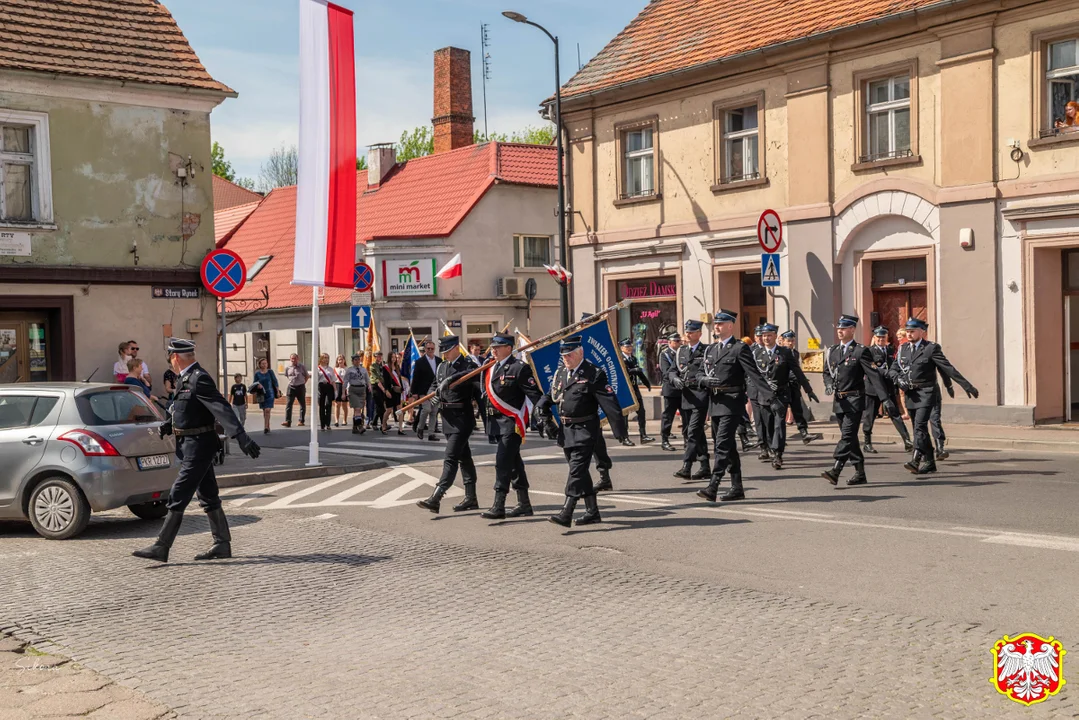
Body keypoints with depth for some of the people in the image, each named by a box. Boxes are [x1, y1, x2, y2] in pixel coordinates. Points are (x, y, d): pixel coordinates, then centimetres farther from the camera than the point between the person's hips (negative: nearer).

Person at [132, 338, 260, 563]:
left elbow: (222, 408, -28)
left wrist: (241, 438, -36)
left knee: (178, 497, -7)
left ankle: (161, 547, -2)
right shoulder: (186, 379, 12)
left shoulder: (199, 379, -19)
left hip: (198, 446, -10)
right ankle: (222, 544, 21)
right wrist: (168, 425, 6)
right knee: (208, 496, 14)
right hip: (192, 445, 10)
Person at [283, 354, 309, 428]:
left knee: (302, 404, 7)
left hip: (300, 387, -1)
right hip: (291, 387, 1)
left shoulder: (301, 366, -4)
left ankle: (301, 421, 18)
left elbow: (307, 376, 7)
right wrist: (290, 382, 9)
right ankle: (287, 421, -13)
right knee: (289, 404, -9)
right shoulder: (287, 368, 2)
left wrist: (303, 383, 3)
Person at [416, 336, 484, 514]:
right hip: (448, 418, 8)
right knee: (464, 457, 15)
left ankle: (436, 498, -18)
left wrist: (451, 379, -40)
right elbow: (435, 386, 22)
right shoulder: (441, 367, 14)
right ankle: (471, 498, 23)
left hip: (462, 418, -8)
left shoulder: (468, 365, -10)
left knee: (451, 458, -12)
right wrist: (434, 395, 0)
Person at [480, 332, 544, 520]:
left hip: (512, 422, -8)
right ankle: (524, 503, 26)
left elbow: (534, 395, -14)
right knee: (513, 462, 15)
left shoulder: (520, 368, -11)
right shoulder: (490, 368, 11)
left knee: (503, 462, -10)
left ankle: (498, 506, -8)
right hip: (497, 422, 8)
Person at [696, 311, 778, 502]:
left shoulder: (740, 348, -6)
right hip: (715, 403, 7)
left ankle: (712, 487, -19)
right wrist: (706, 380, -10)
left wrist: (771, 400, -19)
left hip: (732, 402, -7)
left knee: (723, 445, -13)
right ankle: (737, 488, 19)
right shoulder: (710, 349, 15)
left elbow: (755, 376, -12)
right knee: (728, 446, 12)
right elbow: (701, 373, 15)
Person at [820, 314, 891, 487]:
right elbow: (827, 372, 20)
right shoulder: (832, 351, 13)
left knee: (847, 435, -14)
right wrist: (829, 384, -4)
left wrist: (885, 399, -16)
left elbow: (874, 375, -10)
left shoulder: (861, 351, -6)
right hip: (839, 401, 7)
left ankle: (835, 471, -23)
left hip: (854, 400, -7)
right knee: (849, 437, 11)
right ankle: (860, 474, 19)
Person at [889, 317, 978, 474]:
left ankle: (916, 460, -29)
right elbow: (893, 369, 15)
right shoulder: (903, 349, 11)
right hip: (911, 395, 6)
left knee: (920, 426, -20)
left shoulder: (931, 348, -6)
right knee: (919, 429, 11)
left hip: (926, 393, -6)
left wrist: (967, 386, -11)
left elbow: (948, 368, -8)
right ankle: (929, 463, 19)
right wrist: (899, 379, -7)